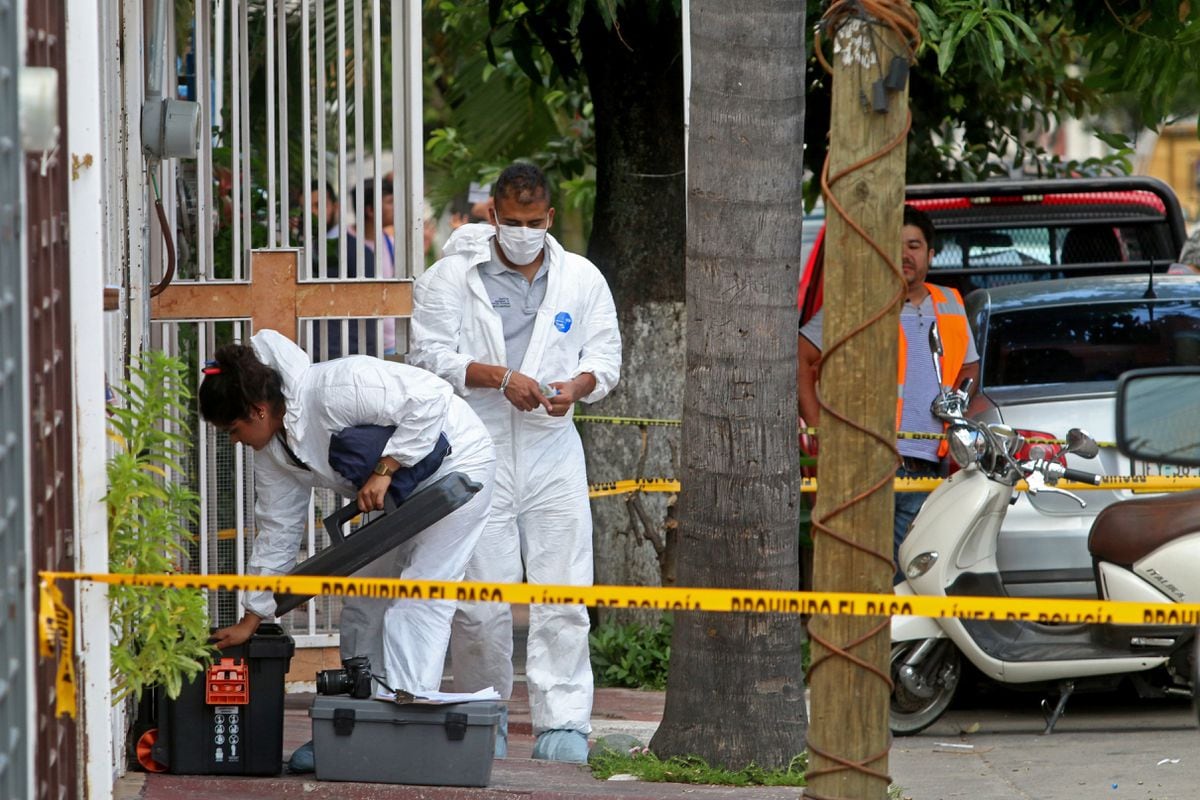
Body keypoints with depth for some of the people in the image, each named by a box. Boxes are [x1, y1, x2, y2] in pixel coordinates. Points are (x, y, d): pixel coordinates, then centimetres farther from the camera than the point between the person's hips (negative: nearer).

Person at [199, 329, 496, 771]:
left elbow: (429, 399, -30)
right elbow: (278, 531, 7)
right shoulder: (273, 452, -1)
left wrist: (384, 470, -28)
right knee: (364, 603, 7)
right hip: (397, 491, 10)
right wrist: (251, 619, 7)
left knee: (417, 601, -16)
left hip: (454, 460, -10)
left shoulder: (333, 390, -30)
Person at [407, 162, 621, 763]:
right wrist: (499, 377, -17)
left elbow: (605, 356, 13)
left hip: (553, 456, 2)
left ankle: (563, 729, -5)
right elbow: (431, 354, -3)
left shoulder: (582, 279, 11)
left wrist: (577, 385, -10)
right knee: (480, 605, -1)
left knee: (563, 599, -5)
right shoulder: (452, 276, 2)